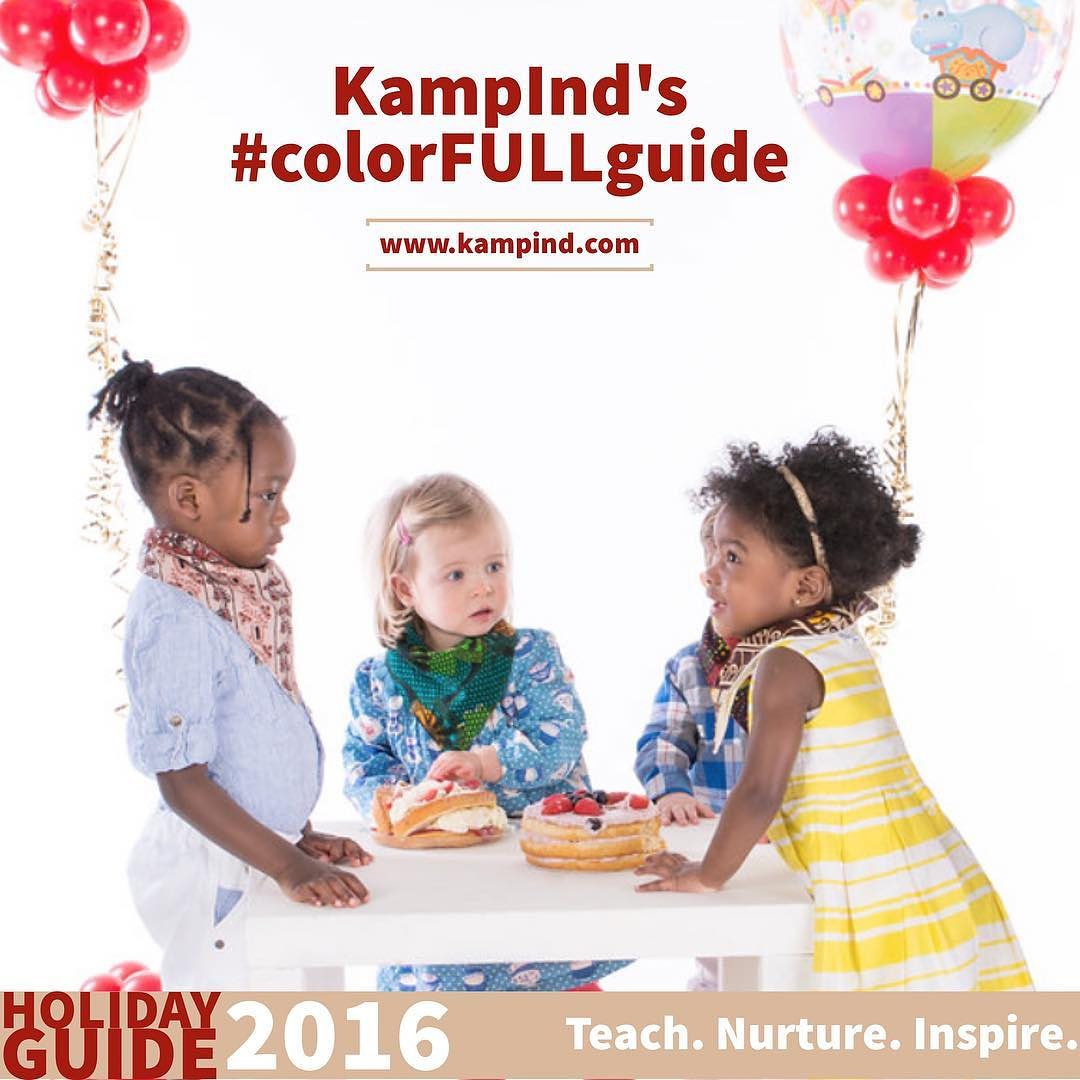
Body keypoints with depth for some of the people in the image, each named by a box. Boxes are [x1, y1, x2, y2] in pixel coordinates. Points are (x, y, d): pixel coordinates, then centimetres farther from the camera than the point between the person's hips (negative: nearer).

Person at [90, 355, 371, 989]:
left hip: (269, 853, 9)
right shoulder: (174, 618, -24)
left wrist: (301, 837, 14)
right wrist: (288, 865, -22)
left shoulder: (247, 585, 4)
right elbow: (182, 781, -23)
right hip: (216, 874, -9)